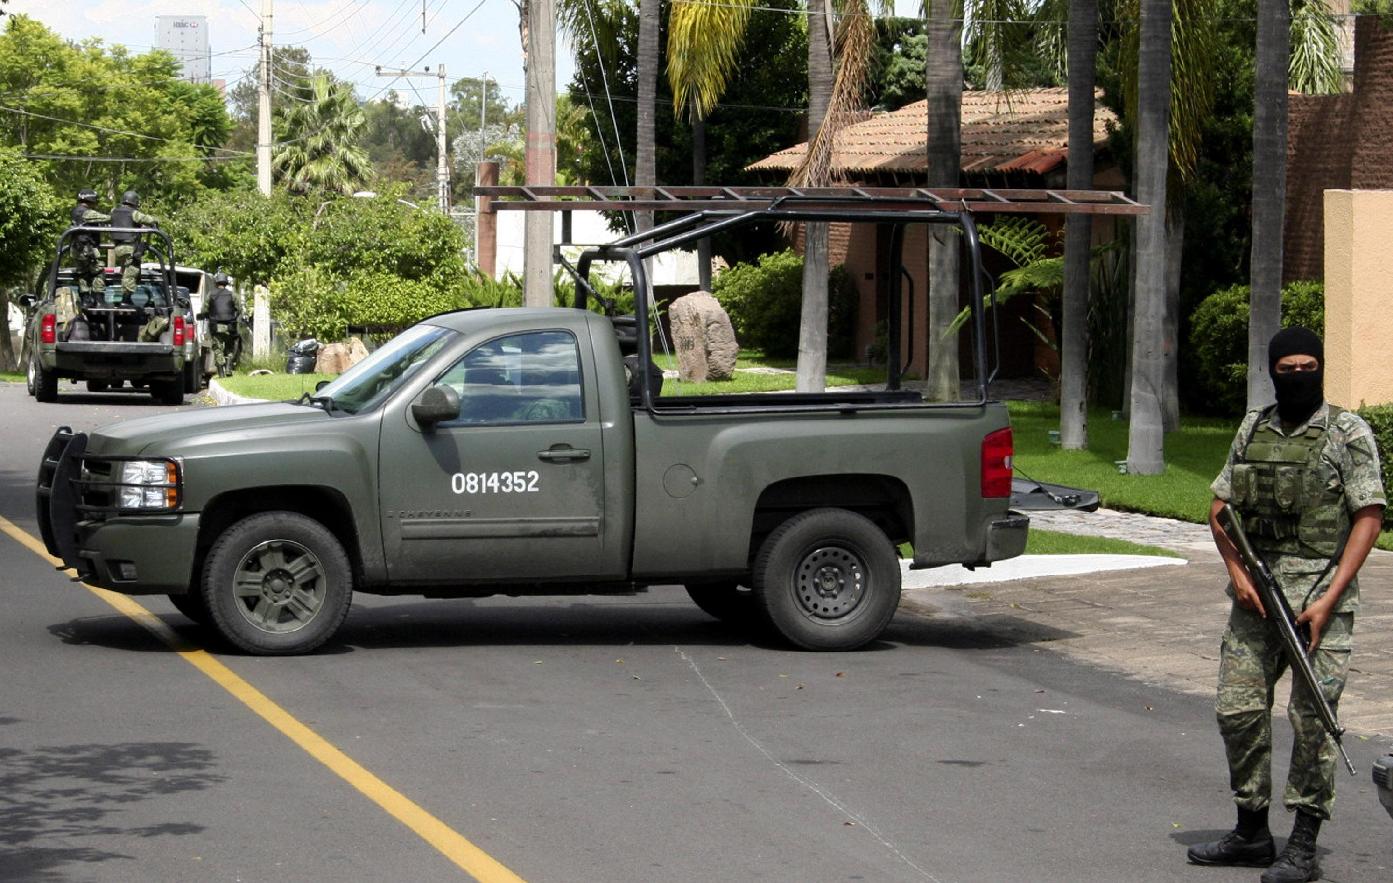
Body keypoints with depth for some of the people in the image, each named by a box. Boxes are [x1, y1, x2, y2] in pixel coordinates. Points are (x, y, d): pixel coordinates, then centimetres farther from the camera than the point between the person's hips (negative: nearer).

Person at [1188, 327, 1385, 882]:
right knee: (1237, 709, 6)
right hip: (1256, 591, 5)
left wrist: (1329, 599, -14)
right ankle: (1252, 832, 20)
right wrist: (1237, 573, -1)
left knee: (1312, 717, -6)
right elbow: (1221, 506, 15)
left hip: (1320, 592, -5)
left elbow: (1368, 517, -7)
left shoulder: (1348, 434, -3)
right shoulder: (1252, 429, 12)